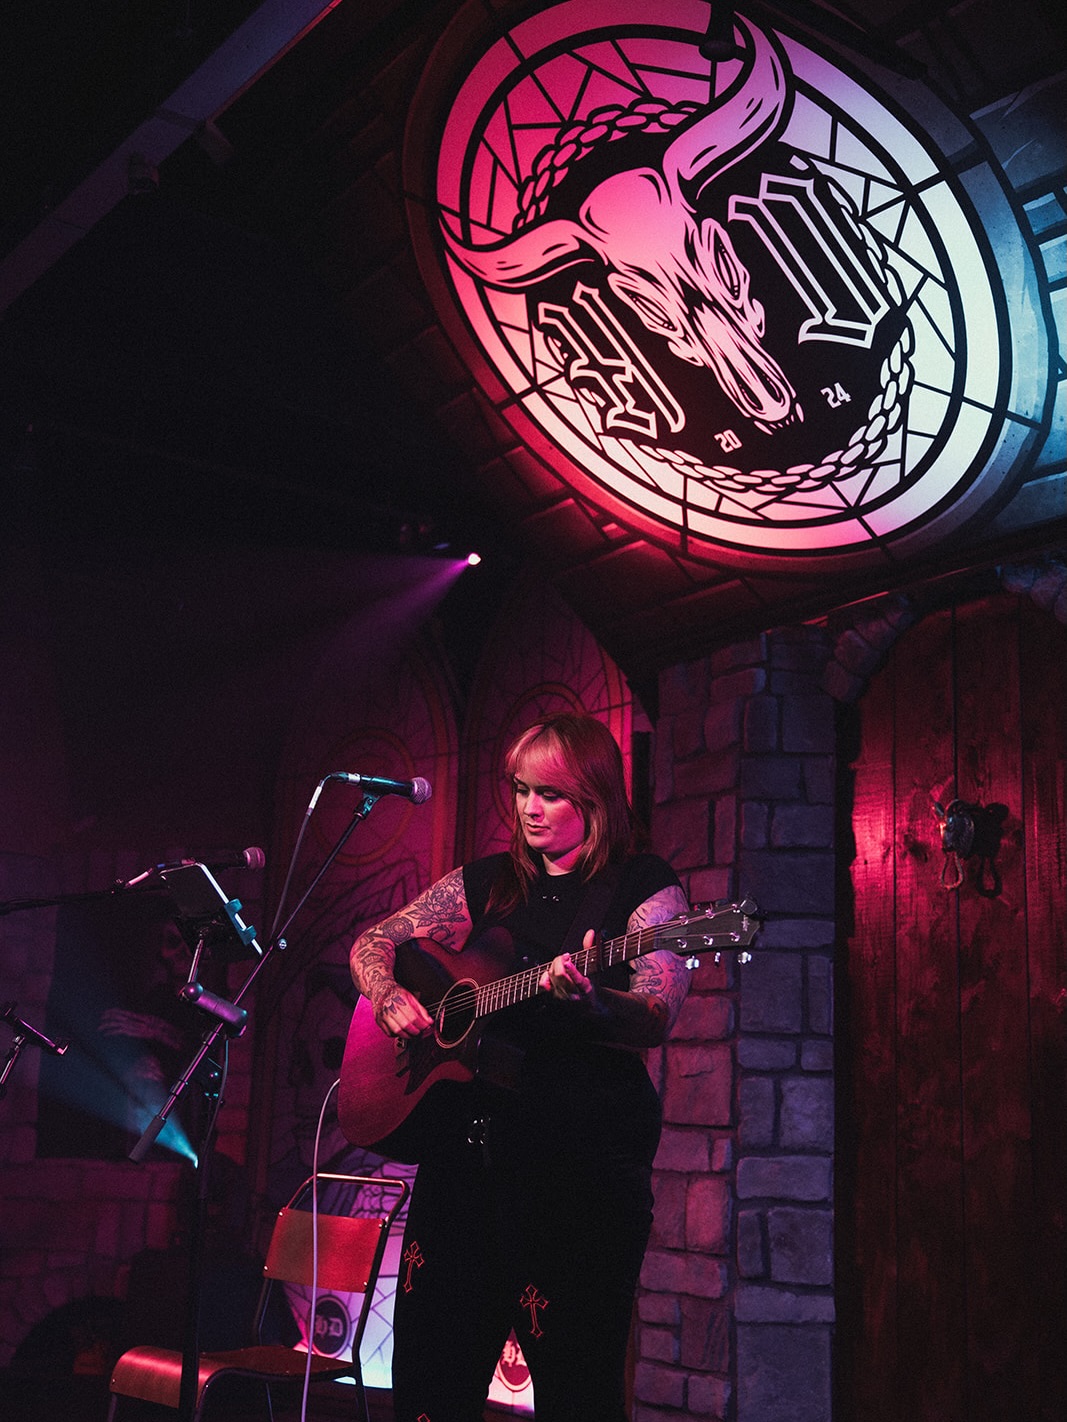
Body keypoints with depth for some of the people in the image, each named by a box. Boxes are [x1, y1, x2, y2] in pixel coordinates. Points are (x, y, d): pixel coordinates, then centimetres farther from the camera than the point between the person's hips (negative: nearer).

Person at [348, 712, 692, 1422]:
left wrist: (587, 1001, -35)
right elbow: (372, 943, 19)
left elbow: (658, 1017, -14)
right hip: (467, 1140, 5)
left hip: (583, 1154, -5)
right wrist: (389, 996, -3)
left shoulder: (644, 885, -2)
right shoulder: (488, 882, 14)